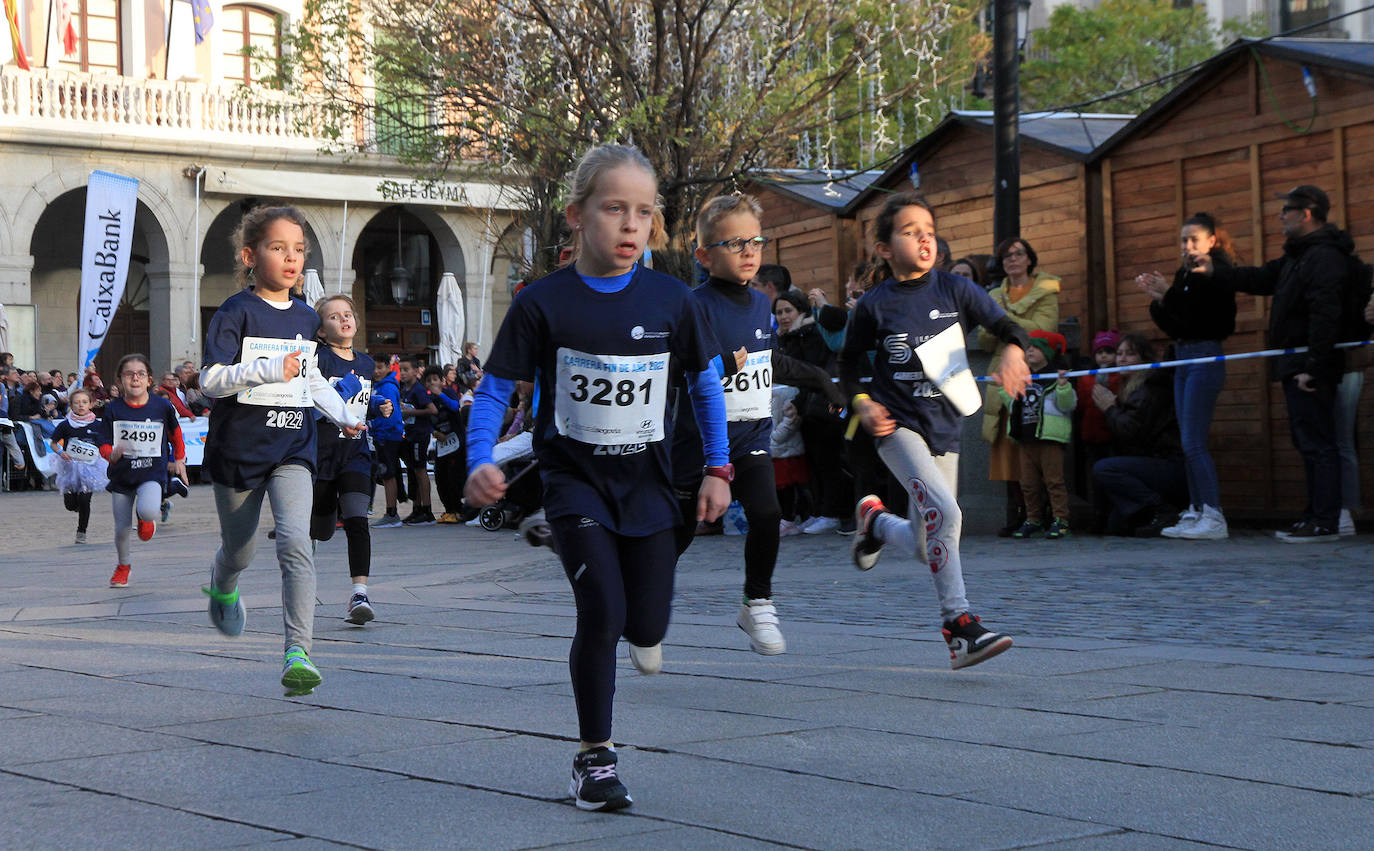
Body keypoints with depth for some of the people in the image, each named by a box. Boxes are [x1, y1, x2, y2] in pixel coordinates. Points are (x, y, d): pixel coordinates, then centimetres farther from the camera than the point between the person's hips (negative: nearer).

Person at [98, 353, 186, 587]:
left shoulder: (162, 406, -3)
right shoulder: (113, 409, -4)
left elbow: (175, 434, 15)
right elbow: (104, 444, -3)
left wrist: (179, 460, 18)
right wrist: (112, 455, -25)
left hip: (152, 473, -1)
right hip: (122, 474, 2)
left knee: (148, 511, -30)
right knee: (122, 528, 3)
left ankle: (147, 517, 10)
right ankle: (123, 566, 33)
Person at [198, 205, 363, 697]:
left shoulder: (306, 319, 9)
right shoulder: (236, 313, -8)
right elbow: (210, 380, -17)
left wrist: (342, 416, 13)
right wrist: (268, 369, -29)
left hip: (292, 449, 2)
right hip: (239, 448, -2)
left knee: (296, 544, -20)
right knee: (240, 551, 15)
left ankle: (297, 655, -24)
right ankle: (222, 588, 53)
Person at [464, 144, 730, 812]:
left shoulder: (671, 300, -4)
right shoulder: (543, 303, -11)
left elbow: (706, 381, 9)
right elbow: (494, 390, -6)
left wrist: (718, 467, 5)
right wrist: (480, 462, -21)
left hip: (646, 478, 3)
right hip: (574, 479, -3)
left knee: (648, 625, 1)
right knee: (601, 612, -15)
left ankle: (637, 634, 41)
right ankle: (594, 756, 1)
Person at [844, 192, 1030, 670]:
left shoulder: (955, 291, 2)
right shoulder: (874, 306, -2)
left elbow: (1009, 328, 0)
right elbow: (849, 363, 10)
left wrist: (1013, 353, -22)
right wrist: (862, 403, -6)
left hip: (944, 427, 4)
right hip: (899, 425, -4)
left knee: (927, 548, 9)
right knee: (944, 512, -26)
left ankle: (876, 520, 42)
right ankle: (960, 626, -21)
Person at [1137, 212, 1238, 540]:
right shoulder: (1185, 273, 15)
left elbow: (1200, 317, -19)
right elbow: (1173, 326, 15)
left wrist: (1168, 295, -17)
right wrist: (1158, 299, 0)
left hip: (1205, 358, -9)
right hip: (1183, 358, 9)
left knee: (1194, 442, -13)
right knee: (1189, 443, 8)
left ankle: (1213, 516, -14)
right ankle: (1196, 512, 11)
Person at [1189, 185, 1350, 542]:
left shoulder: (1324, 257, -16)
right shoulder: (1298, 256, 18)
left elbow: (1325, 316, -23)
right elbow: (1262, 278, 27)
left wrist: (1312, 368, -25)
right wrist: (1215, 272, 21)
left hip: (1310, 367, -11)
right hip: (1296, 366, 11)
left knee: (1317, 443, -9)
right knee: (1308, 443, 12)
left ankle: (1325, 523, -8)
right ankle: (1316, 515, 17)